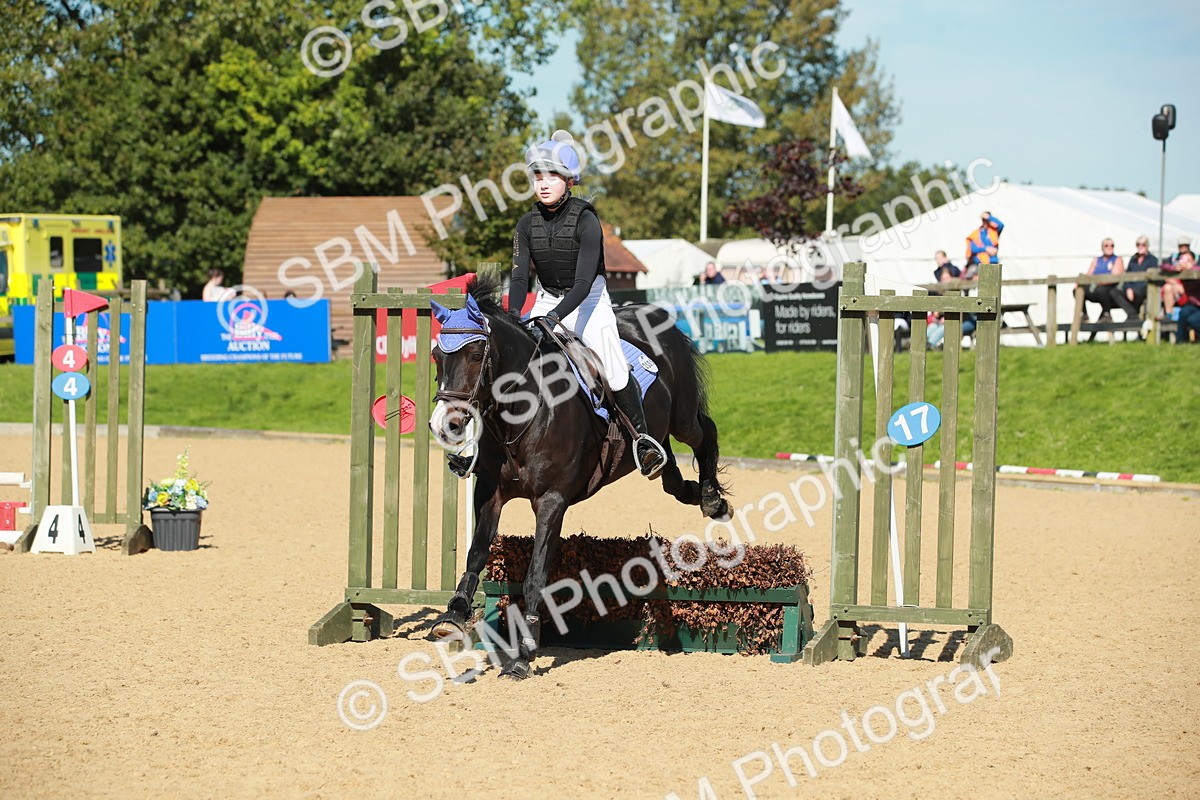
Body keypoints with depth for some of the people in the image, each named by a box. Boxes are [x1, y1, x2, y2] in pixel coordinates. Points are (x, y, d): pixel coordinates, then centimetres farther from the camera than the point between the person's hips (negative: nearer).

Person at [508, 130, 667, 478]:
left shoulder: (585, 220, -18)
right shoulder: (528, 225, -4)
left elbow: (583, 281, -25)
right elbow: (519, 276, -9)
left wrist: (554, 316, -38)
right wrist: (514, 316, -29)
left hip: (588, 302, -5)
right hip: (548, 301, 5)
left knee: (614, 369, -19)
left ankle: (643, 439, -7)